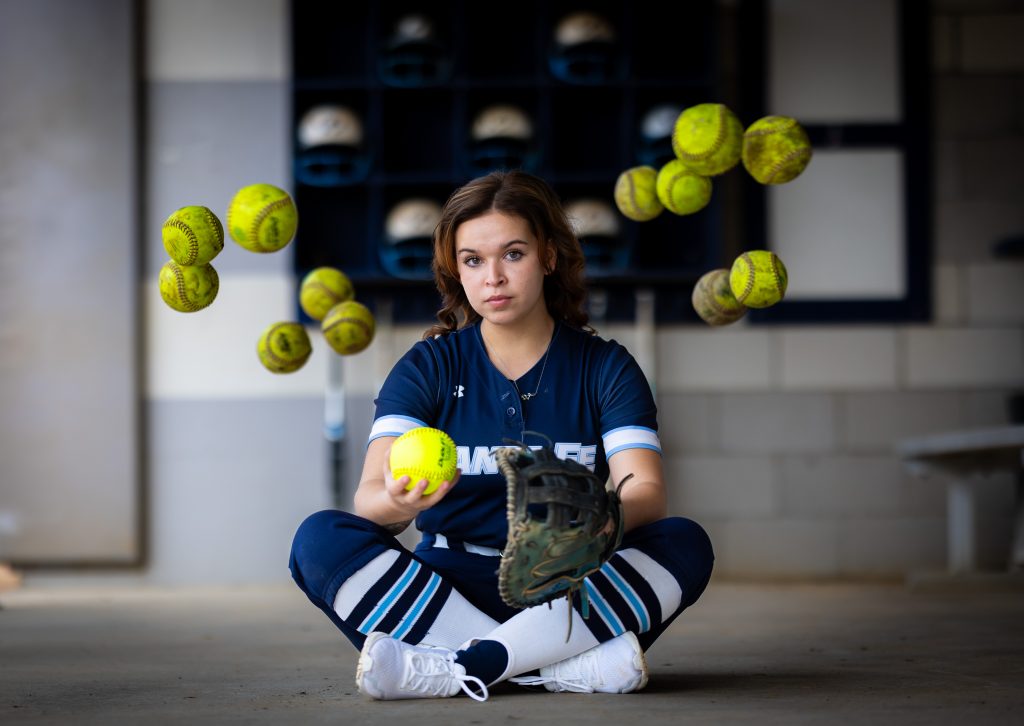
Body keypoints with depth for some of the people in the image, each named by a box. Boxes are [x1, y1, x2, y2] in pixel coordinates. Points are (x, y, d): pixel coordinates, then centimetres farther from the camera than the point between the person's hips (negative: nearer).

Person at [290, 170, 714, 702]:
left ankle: (454, 668, -31)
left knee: (685, 544, -27)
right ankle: (567, 669, -32)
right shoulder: (428, 368, 3)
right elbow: (369, 498, -12)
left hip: (567, 589, 0)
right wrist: (399, 501, -38)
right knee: (320, 538, -25)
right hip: (447, 588, 1)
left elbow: (647, 493, -12)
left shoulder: (604, 368, 3)